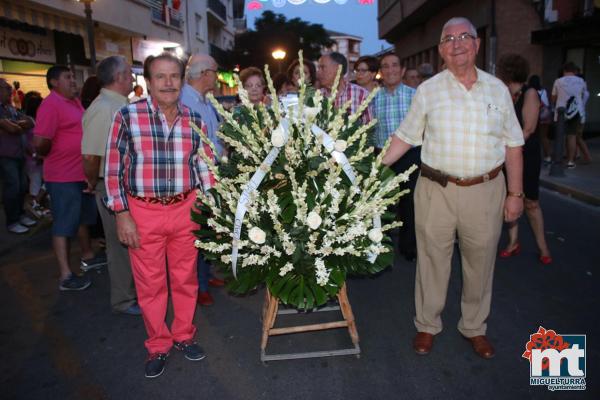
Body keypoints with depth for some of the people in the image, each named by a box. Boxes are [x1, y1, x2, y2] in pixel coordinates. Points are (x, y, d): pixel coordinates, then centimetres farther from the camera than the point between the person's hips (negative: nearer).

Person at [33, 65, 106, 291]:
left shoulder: (75, 102, 11)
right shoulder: (50, 105, -16)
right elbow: (40, 143, -24)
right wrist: (54, 155, -4)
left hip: (82, 173, 9)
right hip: (63, 176, -9)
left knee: (84, 217, 21)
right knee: (64, 225, -1)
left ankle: (87, 257, 39)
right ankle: (66, 276, 7)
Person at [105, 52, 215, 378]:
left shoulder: (194, 119, 4)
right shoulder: (127, 116, -6)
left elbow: (205, 167, 9)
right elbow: (114, 169, -4)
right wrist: (121, 214, -8)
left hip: (186, 209, 3)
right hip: (143, 211, -2)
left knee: (185, 278, 15)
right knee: (150, 283, 10)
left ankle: (184, 336, 37)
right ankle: (157, 345, 31)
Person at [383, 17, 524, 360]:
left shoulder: (497, 88, 5)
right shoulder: (428, 90, 1)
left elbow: (513, 145, 8)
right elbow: (405, 137, 4)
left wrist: (516, 193, 5)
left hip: (486, 190, 2)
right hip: (437, 190, -1)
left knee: (480, 262, 13)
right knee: (432, 259, 10)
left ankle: (475, 327, 34)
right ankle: (428, 325, 29)